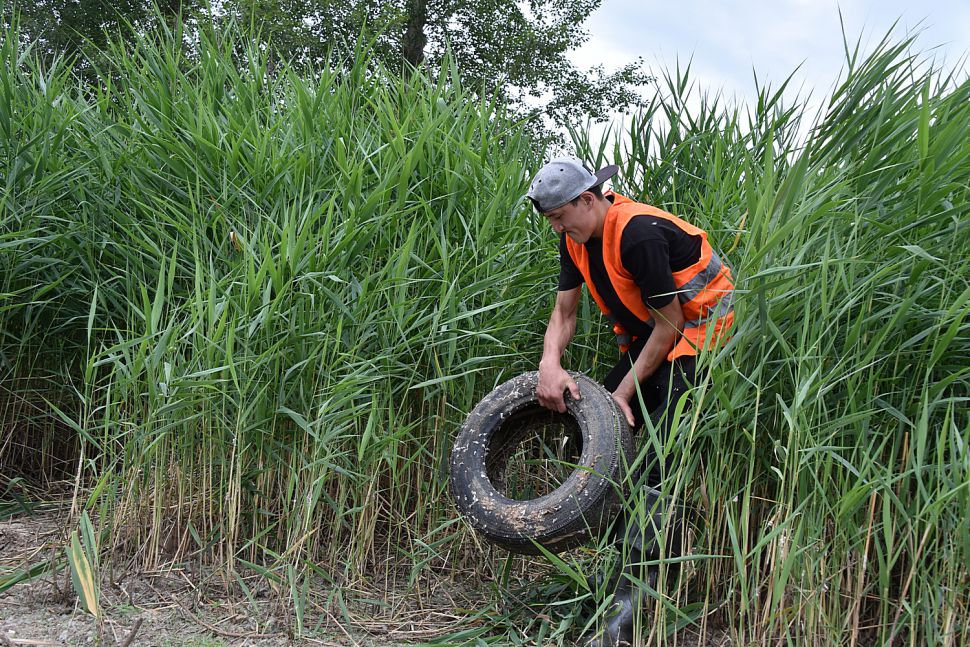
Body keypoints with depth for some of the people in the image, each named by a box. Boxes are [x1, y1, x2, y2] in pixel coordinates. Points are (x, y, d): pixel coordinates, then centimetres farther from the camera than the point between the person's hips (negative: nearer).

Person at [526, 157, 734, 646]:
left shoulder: (638, 233, -27)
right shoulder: (576, 238, -1)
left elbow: (669, 323, -22)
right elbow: (564, 312, 1)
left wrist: (625, 392, -17)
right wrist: (549, 364, -19)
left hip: (700, 327, -9)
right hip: (649, 334, 10)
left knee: (660, 456, -18)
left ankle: (632, 594, -17)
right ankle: (614, 548, 19)